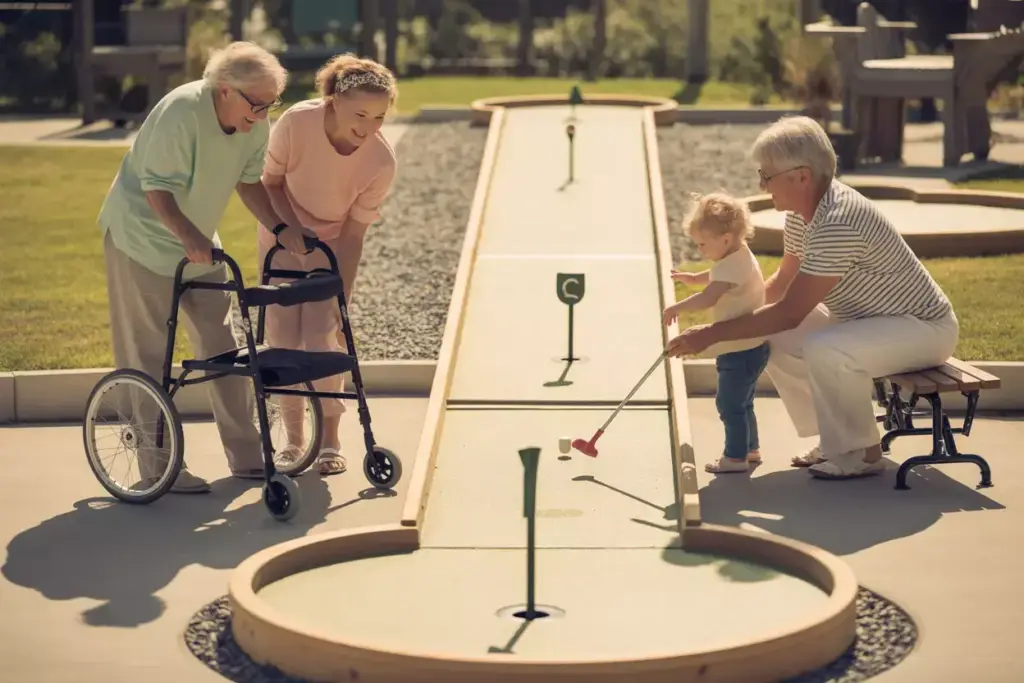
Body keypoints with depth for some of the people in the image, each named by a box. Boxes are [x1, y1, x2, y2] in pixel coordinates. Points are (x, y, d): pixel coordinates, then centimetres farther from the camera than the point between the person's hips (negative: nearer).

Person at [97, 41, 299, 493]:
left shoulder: (255, 124, -7)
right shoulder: (182, 112, -29)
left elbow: (248, 181, 4)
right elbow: (157, 189, -29)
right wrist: (189, 237, -42)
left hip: (199, 243, 7)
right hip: (144, 237, -7)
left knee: (221, 345, 8)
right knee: (148, 356, -2)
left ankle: (245, 455, 15)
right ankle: (159, 467, 4)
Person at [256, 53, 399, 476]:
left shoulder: (381, 163, -28)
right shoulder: (296, 123, -30)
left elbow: (353, 234, -20)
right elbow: (272, 180, -11)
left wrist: (343, 298, -21)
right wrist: (289, 226, -25)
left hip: (331, 249, -1)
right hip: (283, 240, 1)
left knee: (322, 341, -10)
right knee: (283, 342, 0)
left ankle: (330, 441, 8)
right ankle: (293, 441, 14)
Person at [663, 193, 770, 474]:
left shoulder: (733, 266, -25)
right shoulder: (738, 256, 8)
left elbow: (708, 297, -37)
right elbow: (715, 277, 31)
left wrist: (677, 308, -30)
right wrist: (691, 278, 21)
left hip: (741, 351, -11)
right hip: (748, 347, 11)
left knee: (729, 403, -4)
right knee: (741, 402, 22)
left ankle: (735, 457, 2)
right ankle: (750, 448, 34)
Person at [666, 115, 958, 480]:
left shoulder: (837, 224, -31)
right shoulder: (801, 212, -1)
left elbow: (789, 313, -29)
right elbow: (783, 281, 16)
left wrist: (711, 334, -24)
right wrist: (737, 317, 3)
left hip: (925, 327, -10)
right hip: (868, 320, 10)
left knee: (823, 350, -34)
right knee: (772, 338, 5)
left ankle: (862, 453, -12)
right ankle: (836, 440, 13)